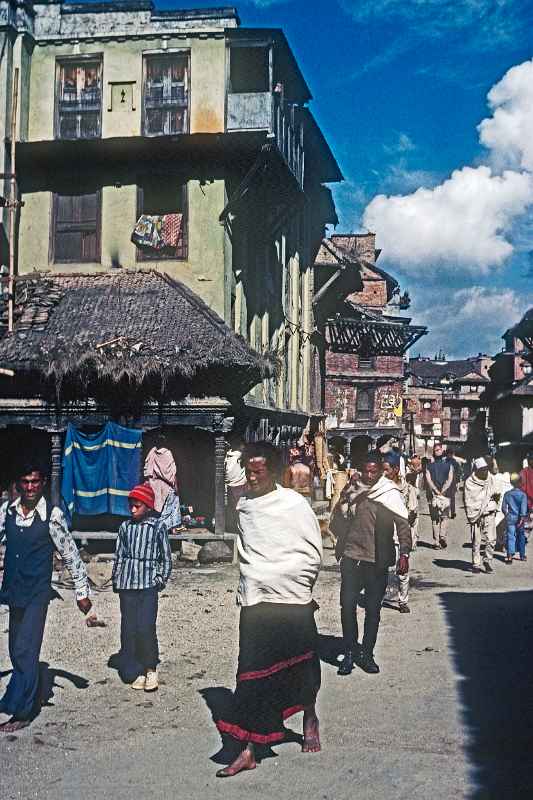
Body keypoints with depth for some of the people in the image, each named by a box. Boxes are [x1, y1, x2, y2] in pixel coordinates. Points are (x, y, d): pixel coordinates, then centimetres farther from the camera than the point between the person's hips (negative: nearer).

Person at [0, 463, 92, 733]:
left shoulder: (52, 515, -10)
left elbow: (70, 554, -4)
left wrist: (82, 592, -1)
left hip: (37, 594, -5)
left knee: (26, 651, -7)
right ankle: (31, 698, 30)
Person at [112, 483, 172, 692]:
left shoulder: (158, 526, 2)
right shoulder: (125, 527, 10)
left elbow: (166, 557, 7)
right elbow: (119, 555, 16)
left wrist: (161, 579, 0)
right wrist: (115, 579, 10)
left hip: (148, 583, -3)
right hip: (127, 583, 3)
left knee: (146, 628, -12)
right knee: (128, 629, 1)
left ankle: (150, 669, 4)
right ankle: (135, 673, 9)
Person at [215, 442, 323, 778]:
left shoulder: (294, 504, -7)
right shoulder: (244, 504, 7)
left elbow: (314, 554, -3)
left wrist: (282, 578, -6)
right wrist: (252, 580, 9)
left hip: (292, 601, -3)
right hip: (254, 601, 3)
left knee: (300, 669, 12)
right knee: (254, 674, 0)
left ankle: (310, 719, 39)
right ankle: (249, 750, 2)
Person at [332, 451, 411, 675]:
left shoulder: (391, 494, -3)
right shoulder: (351, 491, 4)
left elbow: (403, 524, -8)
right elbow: (338, 521, 14)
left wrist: (404, 553, -17)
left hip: (378, 560, -1)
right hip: (352, 557, 1)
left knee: (373, 609, 6)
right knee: (347, 605, -5)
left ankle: (367, 654, 18)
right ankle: (349, 652, 7)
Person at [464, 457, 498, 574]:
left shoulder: (490, 478, 9)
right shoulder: (469, 482, -7)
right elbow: (468, 502, -5)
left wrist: (495, 496, 5)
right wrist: (472, 516, -10)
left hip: (490, 513, 4)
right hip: (476, 515, -3)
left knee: (491, 539, -5)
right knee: (476, 541, 2)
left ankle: (488, 560, 14)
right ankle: (476, 564, 12)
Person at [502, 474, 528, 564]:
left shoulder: (507, 494, 1)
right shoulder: (523, 494, -8)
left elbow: (503, 507, 6)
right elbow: (523, 508, -16)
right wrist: (522, 519, -17)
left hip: (510, 518, 1)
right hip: (519, 518, -1)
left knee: (511, 537, -3)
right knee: (521, 537, 14)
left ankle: (510, 556, -18)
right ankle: (522, 556, 26)